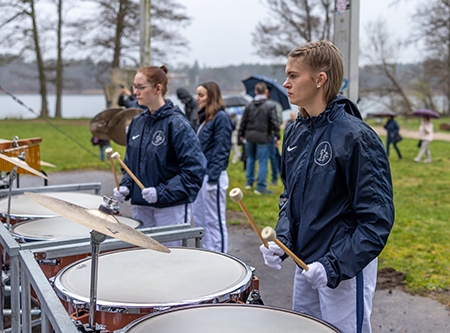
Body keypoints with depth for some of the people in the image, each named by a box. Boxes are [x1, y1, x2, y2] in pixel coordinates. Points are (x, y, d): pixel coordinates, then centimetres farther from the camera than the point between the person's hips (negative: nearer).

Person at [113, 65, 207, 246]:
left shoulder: (176, 123, -12)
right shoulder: (137, 122, 8)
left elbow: (194, 169, -17)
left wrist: (161, 192, -22)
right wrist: (126, 186, 0)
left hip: (172, 208, -6)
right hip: (141, 207, 6)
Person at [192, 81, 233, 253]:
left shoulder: (221, 117, -10)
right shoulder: (204, 118, 16)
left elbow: (221, 150, -16)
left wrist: (212, 178, -20)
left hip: (213, 175, -9)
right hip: (200, 174, 9)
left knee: (214, 220, -2)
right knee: (199, 218, 14)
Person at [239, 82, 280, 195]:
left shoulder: (249, 106, 4)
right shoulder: (270, 106, -9)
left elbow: (243, 121, 8)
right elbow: (274, 123, -12)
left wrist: (242, 134, 20)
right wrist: (277, 136, -4)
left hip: (250, 136, 5)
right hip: (263, 137, -5)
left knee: (250, 158, 21)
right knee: (263, 161, 0)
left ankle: (249, 182, 27)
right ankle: (261, 186, 1)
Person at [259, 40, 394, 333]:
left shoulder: (356, 138, -19)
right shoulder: (296, 133, 4)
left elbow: (378, 218, -19)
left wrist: (335, 265, -24)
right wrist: (282, 238, -2)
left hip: (346, 269, -7)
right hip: (304, 264, 8)